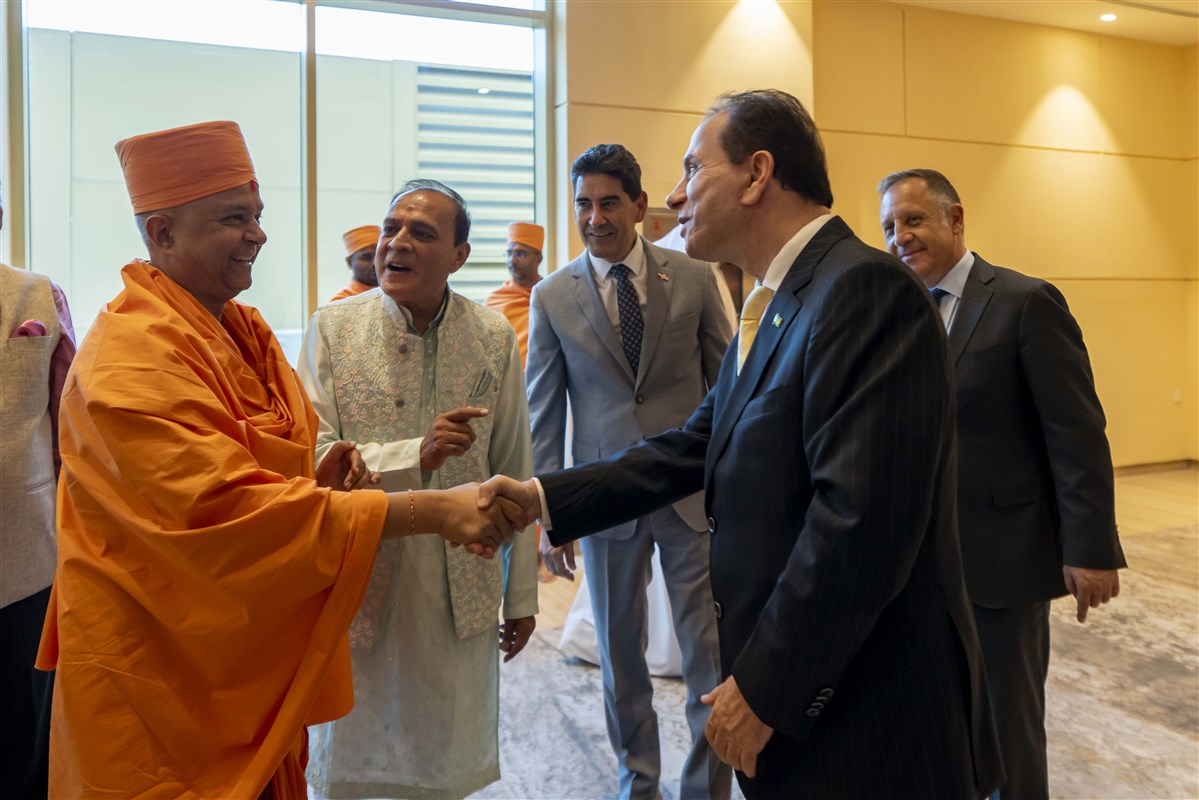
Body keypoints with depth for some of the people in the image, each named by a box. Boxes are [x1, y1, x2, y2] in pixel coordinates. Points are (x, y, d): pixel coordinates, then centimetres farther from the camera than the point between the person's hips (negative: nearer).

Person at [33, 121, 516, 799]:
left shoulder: (245, 329, 6)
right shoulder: (132, 355, -22)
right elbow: (227, 507, -31)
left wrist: (318, 479, -7)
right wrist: (429, 510, -34)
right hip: (163, 671, -7)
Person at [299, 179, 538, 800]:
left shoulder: (495, 337, -2)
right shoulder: (332, 329, -6)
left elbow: (514, 472, 3)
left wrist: (522, 594, 6)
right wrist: (415, 454, -26)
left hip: (461, 592, 1)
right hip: (358, 583, -1)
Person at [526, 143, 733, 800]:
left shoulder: (694, 279, 0)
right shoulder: (552, 297, 1)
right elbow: (542, 415, 3)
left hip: (694, 490, 0)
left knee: (708, 650, 4)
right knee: (619, 653, 14)